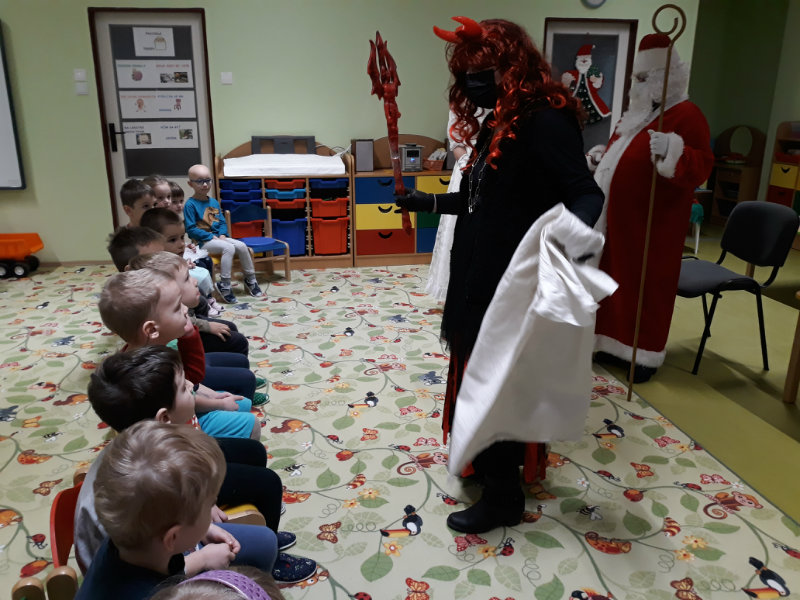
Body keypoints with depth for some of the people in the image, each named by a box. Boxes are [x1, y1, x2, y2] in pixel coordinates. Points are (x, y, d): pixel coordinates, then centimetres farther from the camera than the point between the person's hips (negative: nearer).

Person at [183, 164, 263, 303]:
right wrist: (211, 237, -17)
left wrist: (222, 235, -6)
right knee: (229, 248, -29)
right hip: (203, 242, -7)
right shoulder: (190, 204, -8)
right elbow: (191, 229, -13)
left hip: (218, 237, 7)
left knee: (242, 246, -11)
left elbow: (222, 222, 14)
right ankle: (224, 286, -22)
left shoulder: (214, 202, 13)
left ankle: (250, 280, 5)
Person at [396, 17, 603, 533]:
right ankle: (490, 463, 42)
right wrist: (430, 202, 23)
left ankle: (504, 497, 22)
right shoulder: (497, 123, 11)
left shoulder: (545, 122, -17)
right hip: (480, 277, 9)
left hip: (512, 285, -9)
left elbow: (585, 192, -25)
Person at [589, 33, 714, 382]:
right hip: (620, 217, 9)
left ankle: (645, 354, 11)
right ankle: (615, 343, 25)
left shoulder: (686, 115, -12)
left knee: (646, 284, -1)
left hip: (653, 223, -8)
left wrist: (672, 153, -40)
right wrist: (603, 157, 13)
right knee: (617, 280, 13)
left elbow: (701, 168, -23)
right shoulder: (638, 113, 15)